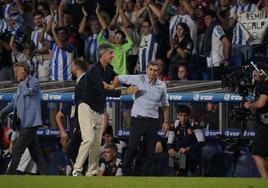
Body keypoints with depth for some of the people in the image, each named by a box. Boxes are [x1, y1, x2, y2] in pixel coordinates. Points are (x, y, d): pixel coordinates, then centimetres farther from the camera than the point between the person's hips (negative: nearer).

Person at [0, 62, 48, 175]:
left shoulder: (34, 81, -3)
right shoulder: (21, 86, 24)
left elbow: (29, 91, -23)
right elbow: (13, 104, 27)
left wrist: (22, 82, -4)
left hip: (30, 122, -9)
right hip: (24, 123, 9)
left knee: (17, 150, -11)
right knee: (35, 151, 6)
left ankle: (10, 174, -10)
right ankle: (44, 174, 6)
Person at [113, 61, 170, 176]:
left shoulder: (162, 86, 6)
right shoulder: (138, 79, -3)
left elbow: (165, 105, 15)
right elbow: (119, 79, 3)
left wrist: (166, 121, 10)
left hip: (153, 121, 3)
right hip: (138, 118, -3)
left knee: (150, 149, 3)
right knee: (132, 147, -9)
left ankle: (146, 173, 12)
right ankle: (126, 172, 1)